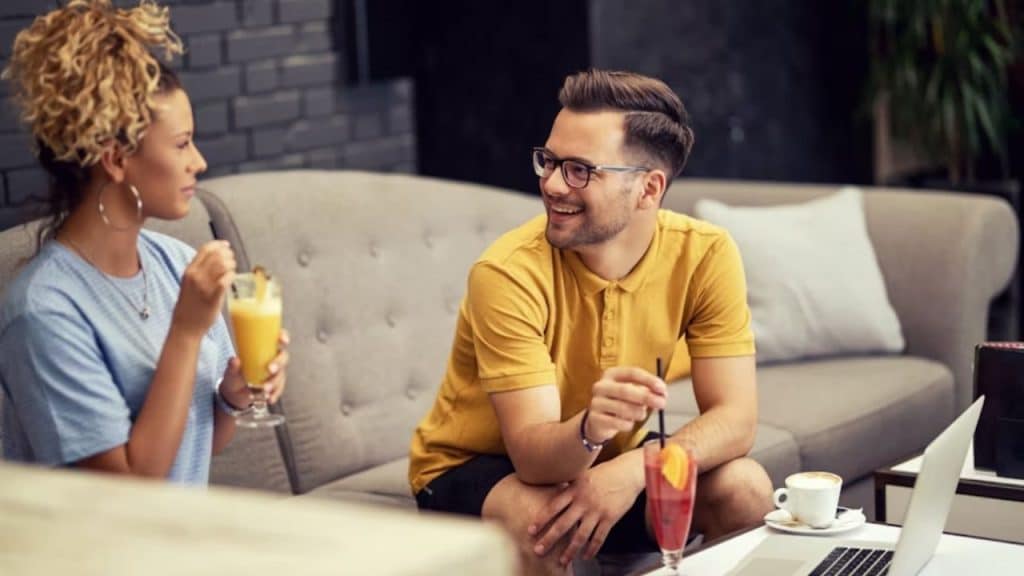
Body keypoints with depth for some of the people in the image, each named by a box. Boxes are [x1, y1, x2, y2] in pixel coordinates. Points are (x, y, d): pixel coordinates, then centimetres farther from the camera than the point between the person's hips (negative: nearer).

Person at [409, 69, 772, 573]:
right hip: (475, 471, -3)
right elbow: (533, 454, -30)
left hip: (604, 466, 3)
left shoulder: (705, 255, -16)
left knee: (744, 488, -21)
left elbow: (735, 419, -19)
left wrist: (632, 470, -36)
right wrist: (591, 428, -53)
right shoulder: (510, 272, -27)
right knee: (544, 524, -35)